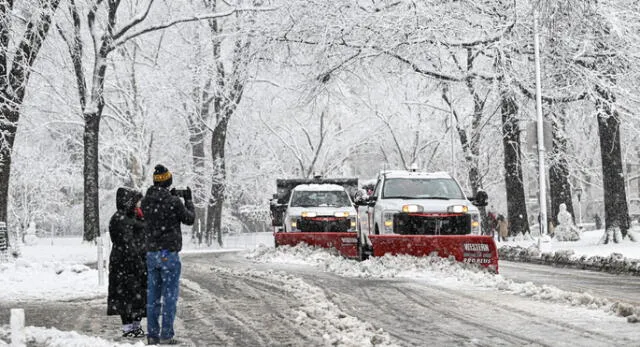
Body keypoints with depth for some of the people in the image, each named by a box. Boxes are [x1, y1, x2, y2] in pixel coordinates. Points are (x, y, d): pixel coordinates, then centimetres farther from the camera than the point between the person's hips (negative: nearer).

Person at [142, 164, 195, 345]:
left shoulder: (146, 201, 2)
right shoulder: (174, 202, -14)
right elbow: (189, 219, 0)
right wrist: (188, 199, 15)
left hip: (151, 253, 5)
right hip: (169, 254, -5)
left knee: (153, 295, 10)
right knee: (170, 295, 0)